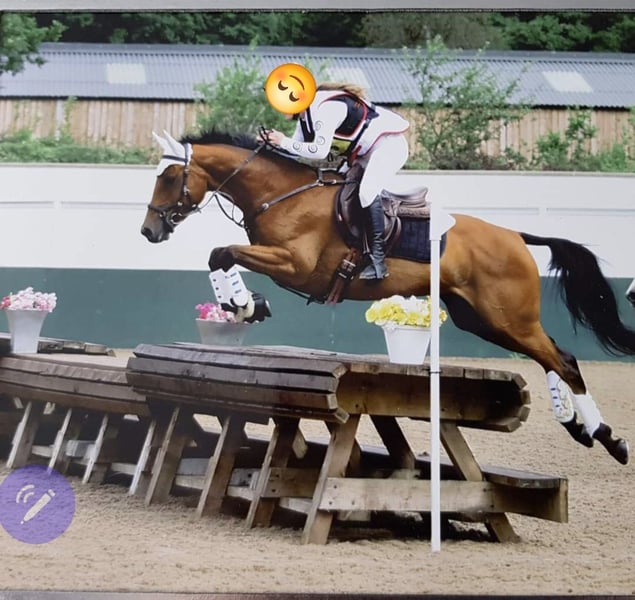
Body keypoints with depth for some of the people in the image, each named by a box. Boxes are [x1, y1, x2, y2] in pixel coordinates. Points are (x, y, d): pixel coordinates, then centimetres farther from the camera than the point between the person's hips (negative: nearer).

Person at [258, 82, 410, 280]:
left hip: (389, 146, -11)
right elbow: (297, 149, 8)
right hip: (365, 152, 11)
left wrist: (284, 142, -27)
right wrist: (272, 142, -8)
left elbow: (319, 151, -34)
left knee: (367, 192, -26)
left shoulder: (324, 109, -27)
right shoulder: (304, 115, 3)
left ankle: (378, 260, -27)